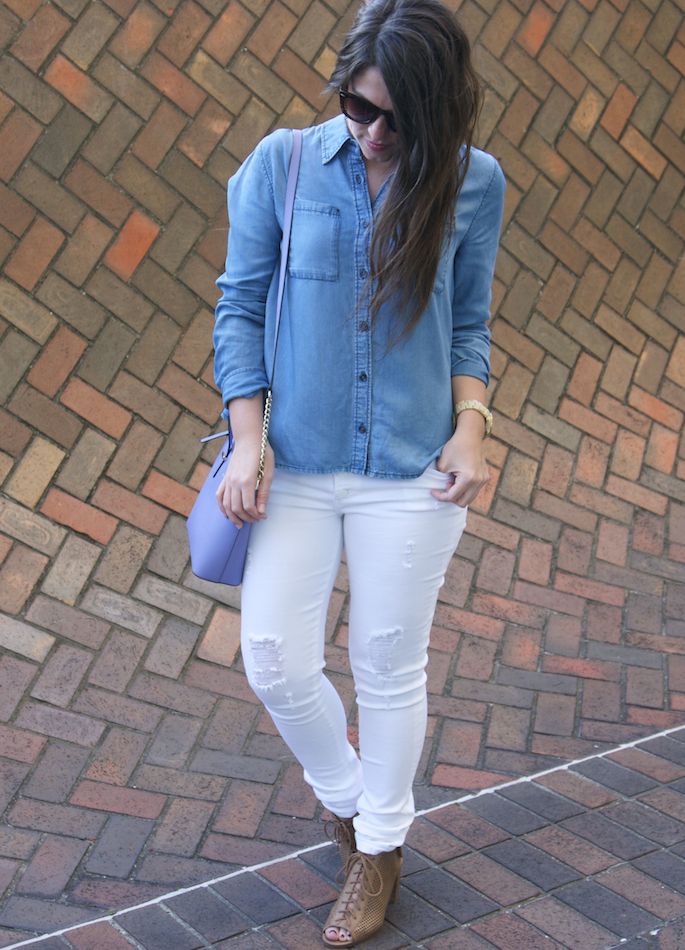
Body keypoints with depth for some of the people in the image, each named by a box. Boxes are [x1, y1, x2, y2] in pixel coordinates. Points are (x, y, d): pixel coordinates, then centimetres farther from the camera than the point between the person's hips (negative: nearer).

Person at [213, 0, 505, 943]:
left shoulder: (474, 183, -2)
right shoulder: (283, 164, -4)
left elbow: (469, 325, 8)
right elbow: (240, 307, 0)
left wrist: (471, 428, -6)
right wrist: (248, 442, -7)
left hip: (411, 473, 0)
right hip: (295, 463, 1)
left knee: (389, 668, 10)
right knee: (275, 661, 3)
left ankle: (381, 850, 34)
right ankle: (348, 799, 35)